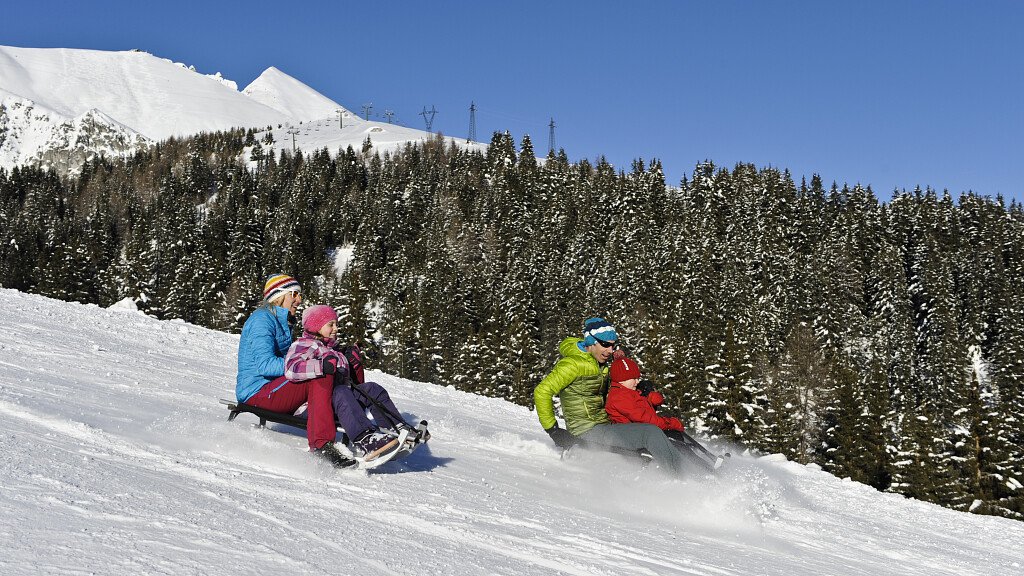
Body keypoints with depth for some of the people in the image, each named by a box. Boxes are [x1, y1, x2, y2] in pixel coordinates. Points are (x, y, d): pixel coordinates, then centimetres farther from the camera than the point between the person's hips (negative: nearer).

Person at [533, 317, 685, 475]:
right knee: (652, 433, -20)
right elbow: (542, 392, -16)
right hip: (588, 431, -10)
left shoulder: (601, 366, 15)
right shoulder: (573, 363, -13)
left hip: (606, 425, 10)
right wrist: (552, 429, -15)